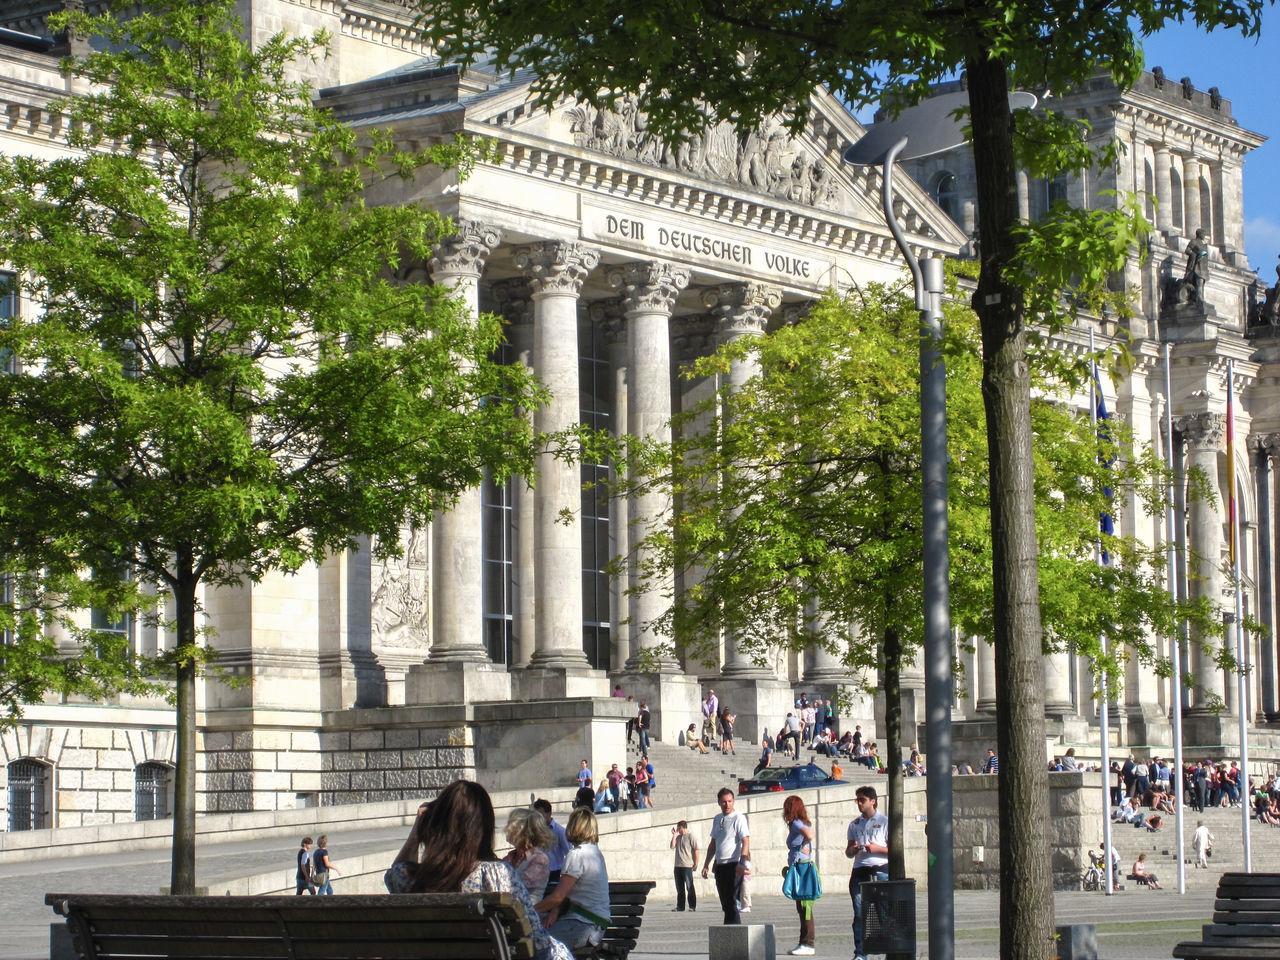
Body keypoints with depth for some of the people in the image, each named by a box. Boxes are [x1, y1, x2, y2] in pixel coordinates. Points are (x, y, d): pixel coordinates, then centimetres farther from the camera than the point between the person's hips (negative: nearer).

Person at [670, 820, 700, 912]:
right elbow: (672, 846, 6)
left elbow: (696, 850, -7)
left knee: (689, 887, -4)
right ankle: (680, 907, 14)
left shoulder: (691, 836, -5)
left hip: (687, 866, -7)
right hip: (678, 865, 7)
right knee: (679, 888, 9)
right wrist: (674, 835, 5)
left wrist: (695, 863, -10)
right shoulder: (678, 837, 16)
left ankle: (692, 906, 0)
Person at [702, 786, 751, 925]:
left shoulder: (739, 818, -6)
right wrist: (706, 865, 22)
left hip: (734, 865, -8)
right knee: (725, 904, 8)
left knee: (731, 903, -12)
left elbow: (745, 841, -15)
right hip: (720, 865, 8)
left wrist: (741, 863, -26)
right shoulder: (718, 819, 17)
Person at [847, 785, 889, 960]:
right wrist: (852, 849, -1)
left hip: (880, 871, -4)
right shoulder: (854, 824, 18)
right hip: (859, 872, 4)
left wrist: (877, 848, -13)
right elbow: (848, 852, 22)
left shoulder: (885, 822, 5)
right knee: (859, 915, -2)